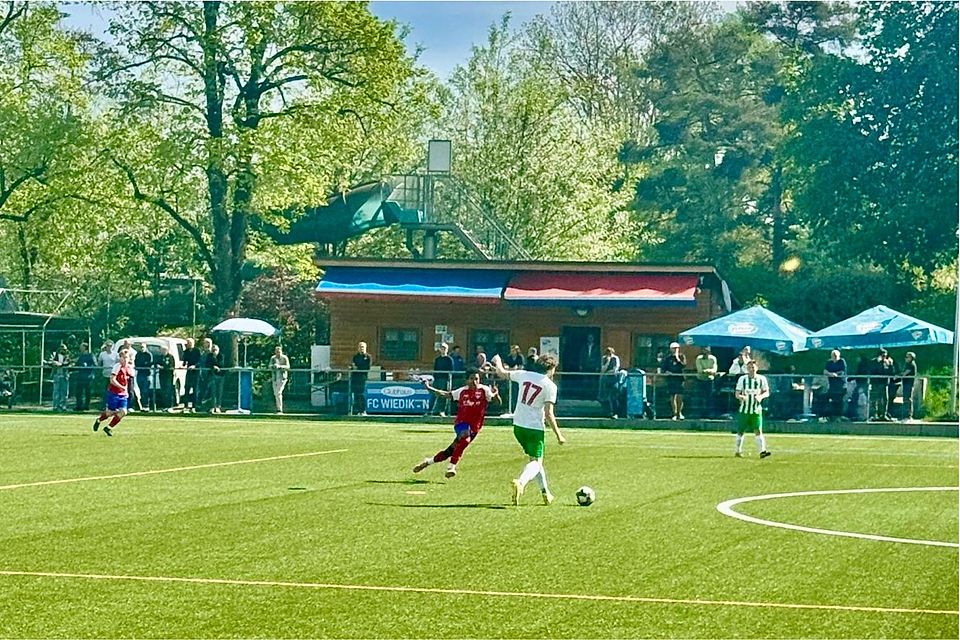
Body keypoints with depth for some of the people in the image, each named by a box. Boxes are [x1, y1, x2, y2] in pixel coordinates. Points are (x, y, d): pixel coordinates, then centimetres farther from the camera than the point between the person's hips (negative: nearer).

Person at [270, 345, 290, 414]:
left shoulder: (284, 358, -8)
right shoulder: (273, 358, 4)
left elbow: (287, 367, -15)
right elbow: (270, 367, -3)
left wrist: (280, 366, -31)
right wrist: (274, 366, -27)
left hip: (282, 377, -5)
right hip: (275, 377, 5)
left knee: (279, 393, -17)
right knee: (276, 393, 9)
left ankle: (280, 409, -18)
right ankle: (278, 409, 19)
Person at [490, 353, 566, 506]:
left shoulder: (524, 375, 3)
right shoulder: (550, 386, -10)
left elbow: (501, 373, 19)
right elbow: (548, 414, -14)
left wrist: (497, 362, 41)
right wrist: (558, 435, -6)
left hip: (518, 425, 6)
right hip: (535, 428, -6)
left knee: (534, 458, 21)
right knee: (536, 461, -1)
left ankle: (545, 492, 25)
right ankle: (520, 482, -31)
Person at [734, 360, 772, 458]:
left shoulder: (762, 379, 2)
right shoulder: (742, 379, 1)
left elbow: (767, 392, 5)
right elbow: (737, 394, 0)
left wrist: (761, 396, -17)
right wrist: (741, 397, -24)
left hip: (756, 410, -1)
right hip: (744, 409, 1)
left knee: (758, 430, -11)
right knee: (740, 431, 6)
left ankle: (762, 451, -18)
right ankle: (738, 451, 19)